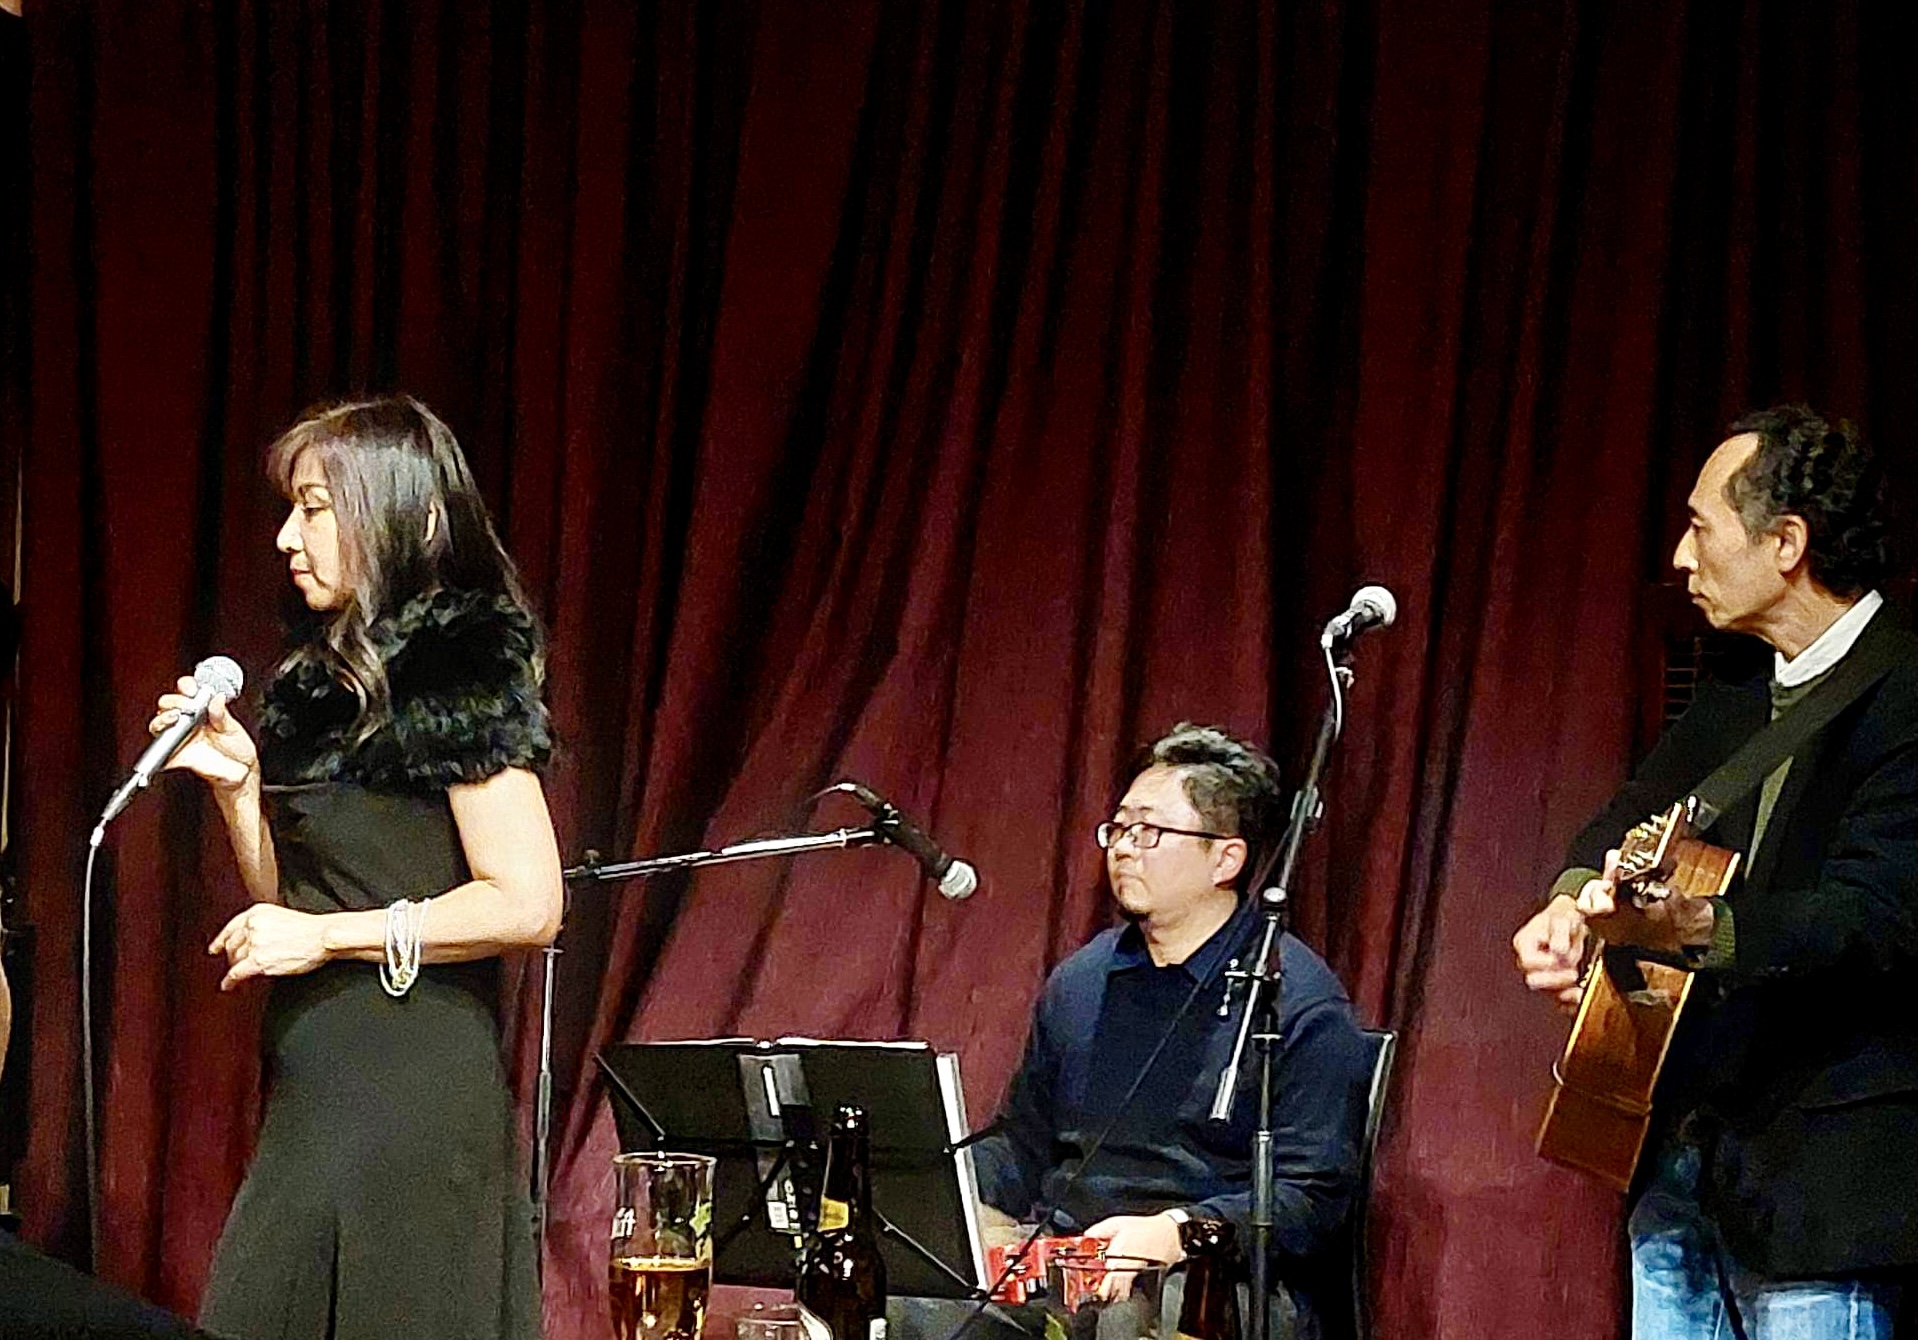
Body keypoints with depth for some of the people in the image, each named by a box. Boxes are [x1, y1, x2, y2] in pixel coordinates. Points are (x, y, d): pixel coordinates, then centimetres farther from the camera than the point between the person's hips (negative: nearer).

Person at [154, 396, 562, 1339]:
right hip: (318, 1097, 9)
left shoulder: (458, 679, -9)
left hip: (408, 1085, -9)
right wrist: (239, 784, 4)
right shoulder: (323, 685, 17)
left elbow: (527, 905, -17)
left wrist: (327, 936, -14)